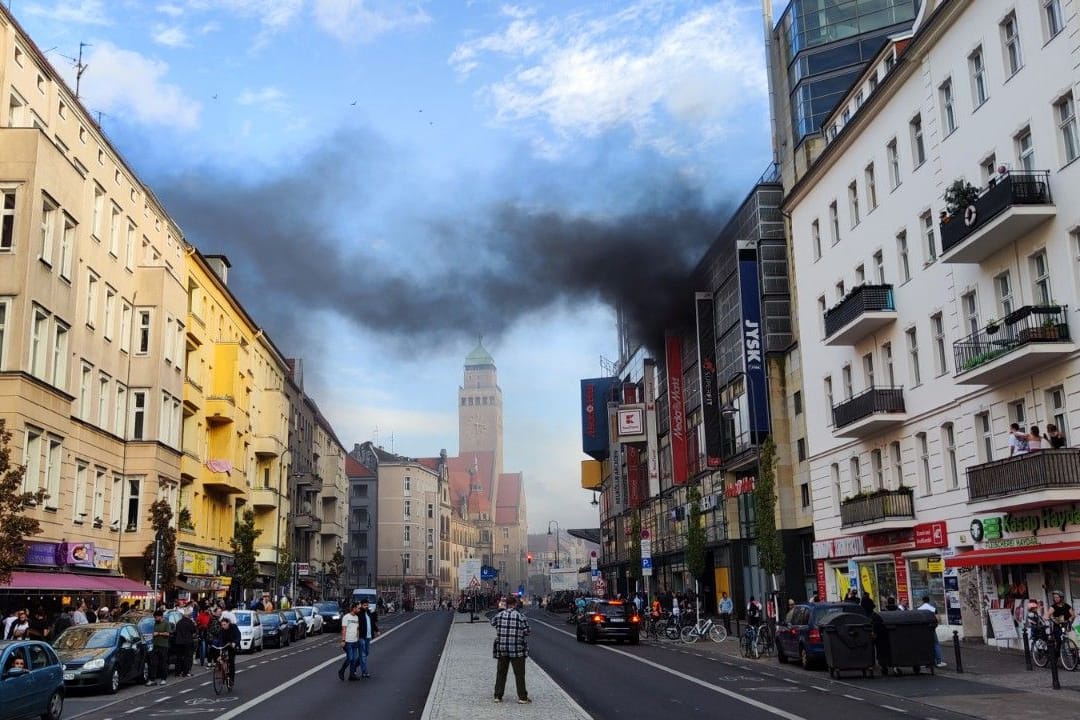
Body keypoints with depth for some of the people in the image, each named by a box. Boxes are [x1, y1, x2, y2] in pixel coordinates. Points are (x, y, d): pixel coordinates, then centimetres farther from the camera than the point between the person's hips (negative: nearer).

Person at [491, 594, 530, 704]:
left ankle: (498, 696, 16)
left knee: (501, 673, 13)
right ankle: (522, 697, 8)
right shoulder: (520, 617, -10)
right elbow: (526, 632, -8)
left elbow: (492, 623, 18)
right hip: (517, 650, -3)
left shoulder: (499, 615, -1)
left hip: (501, 649, 3)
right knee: (519, 674, 6)